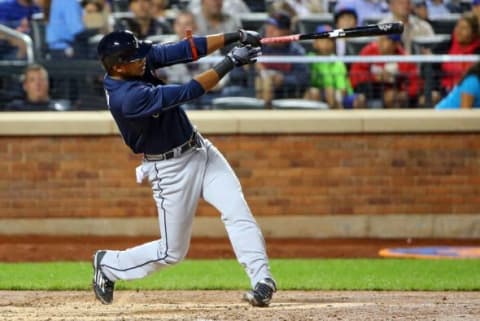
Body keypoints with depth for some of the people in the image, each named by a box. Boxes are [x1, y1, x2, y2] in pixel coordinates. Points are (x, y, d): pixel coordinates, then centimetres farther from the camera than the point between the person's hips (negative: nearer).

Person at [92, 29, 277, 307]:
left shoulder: (138, 63, -7)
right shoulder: (126, 98, -31)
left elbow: (183, 51, -9)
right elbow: (188, 93, -32)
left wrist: (234, 37, -19)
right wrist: (229, 63, -30)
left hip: (201, 151, 7)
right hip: (172, 171, -7)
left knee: (237, 211, -13)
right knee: (172, 251, 6)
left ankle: (262, 279, -18)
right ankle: (108, 265, 27)